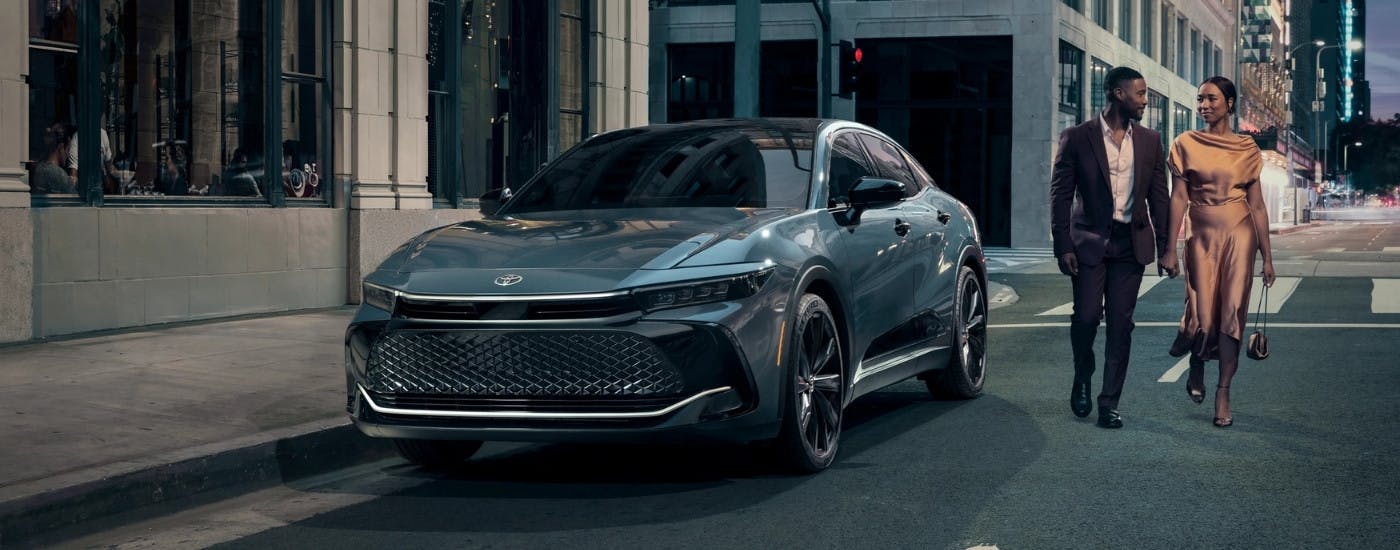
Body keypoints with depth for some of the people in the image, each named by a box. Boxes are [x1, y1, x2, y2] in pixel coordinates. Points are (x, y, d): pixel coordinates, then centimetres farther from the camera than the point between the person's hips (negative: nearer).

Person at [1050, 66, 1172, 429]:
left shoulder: (1149, 141, 8)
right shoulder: (1077, 138, -3)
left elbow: (1159, 197, 10)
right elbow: (1060, 194, -3)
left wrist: (1165, 247, 5)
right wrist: (1062, 246, -9)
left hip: (1130, 244, 3)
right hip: (1089, 242, -3)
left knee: (1121, 324, 0)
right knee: (1086, 317, -7)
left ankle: (1109, 403, 6)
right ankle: (1082, 380, 22)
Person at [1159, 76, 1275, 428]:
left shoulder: (1246, 149, 4)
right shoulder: (1186, 144, 1)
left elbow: (1257, 204, 5)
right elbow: (1179, 197, -2)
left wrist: (1267, 256, 3)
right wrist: (1170, 248, -8)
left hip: (1239, 235, 0)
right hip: (1202, 237, 0)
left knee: (1232, 312, -4)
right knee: (1203, 315, -4)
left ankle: (1223, 394, 4)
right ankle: (1196, 365, 28)